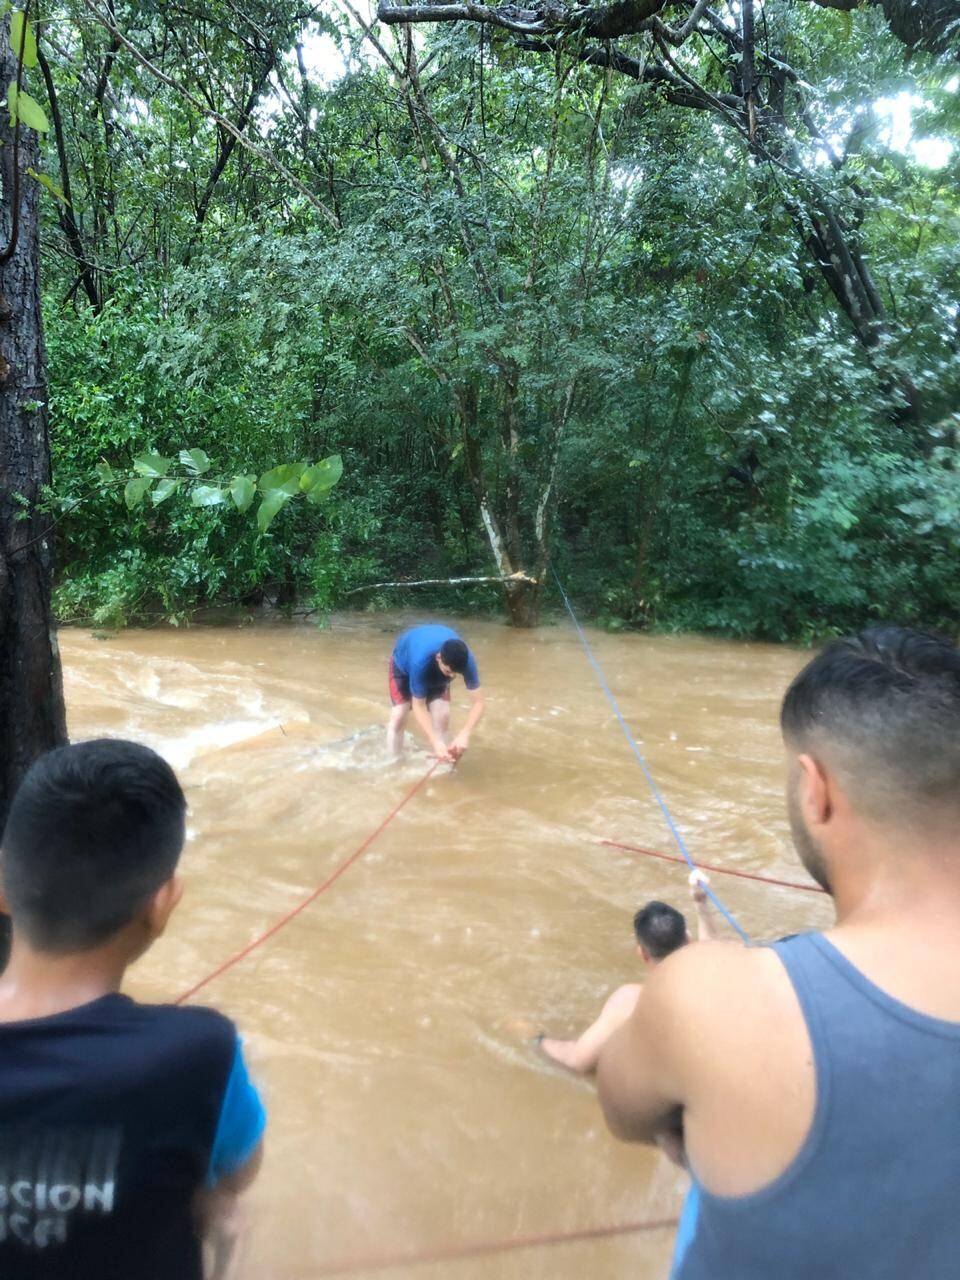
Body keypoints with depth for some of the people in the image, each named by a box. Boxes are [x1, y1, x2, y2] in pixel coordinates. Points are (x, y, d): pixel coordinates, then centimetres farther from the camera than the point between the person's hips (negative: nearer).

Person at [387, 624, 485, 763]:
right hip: (404, 665, -3)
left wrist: (465, 734, -49)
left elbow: (478, 702, -33)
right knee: (399, 715, -15)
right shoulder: (421, 661, -47)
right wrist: (435, 742, -47)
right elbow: (419, 706, -38)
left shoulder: (466, 660, -37)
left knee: (442, 715, -13)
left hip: (436, 671, 3)